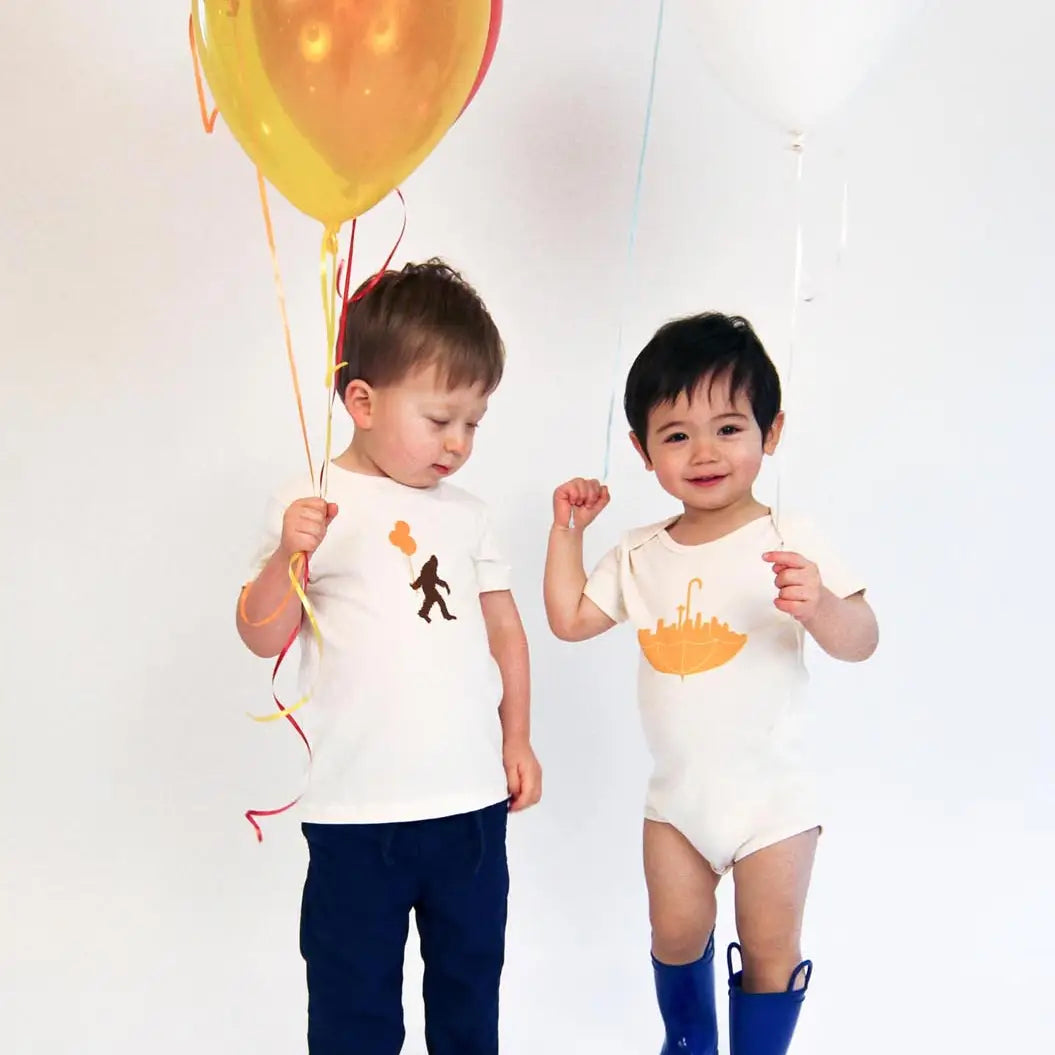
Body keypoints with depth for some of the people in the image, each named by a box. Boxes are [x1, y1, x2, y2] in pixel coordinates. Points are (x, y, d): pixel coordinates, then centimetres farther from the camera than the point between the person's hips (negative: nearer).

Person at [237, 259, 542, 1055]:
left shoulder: (468, 514, 5)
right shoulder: (311, 509, -7)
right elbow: (263, 638, -9)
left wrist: (517, 739, 12)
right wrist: (289, 555, -26)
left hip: (474, 801, 4)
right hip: (359, 811, -4)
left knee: (472, 980, 21)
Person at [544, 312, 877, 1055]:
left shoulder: (790, 544, -16)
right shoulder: (641, 557, 0)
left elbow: (861, 642, -20)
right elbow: (570, 619, 7)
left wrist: (819, 606, -41)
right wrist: (567, 530, 2)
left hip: (769, 797, -4)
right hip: (677, 793, 5)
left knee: (771, 951, 9)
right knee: (676, 937, 19)